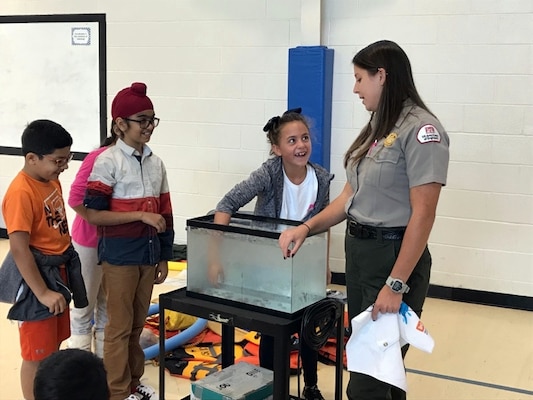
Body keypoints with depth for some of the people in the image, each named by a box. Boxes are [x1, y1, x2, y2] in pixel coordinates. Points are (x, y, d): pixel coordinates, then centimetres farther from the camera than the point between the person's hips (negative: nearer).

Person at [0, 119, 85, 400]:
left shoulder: (51, 181, 4)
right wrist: (42, 292, -24)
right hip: (36, 275, -9)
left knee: (54, 347, 21)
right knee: (36, 354, 4)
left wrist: (61, 276, 17)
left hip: (58, 271, 9)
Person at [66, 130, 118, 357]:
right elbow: (75, 198, -20)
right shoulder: (98, 158, -20)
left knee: (109, 304, 17)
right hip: (90, 241, -6)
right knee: (85, 304, 9)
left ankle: (105, 360, 32)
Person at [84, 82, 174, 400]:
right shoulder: (107, 162, -11)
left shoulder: (156, 163, 7)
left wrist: (164, 256, 12)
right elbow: (94, 214, -15)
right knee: (119, 327, 5)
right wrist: (141, 215, -19)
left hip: (149, 255, 5)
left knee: (138, 323, 16)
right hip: (119, 256, -5)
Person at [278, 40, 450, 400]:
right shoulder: (377, 127, 12)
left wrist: (396, 285, -21)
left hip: (393, 256, -8)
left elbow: (423, 215, -19)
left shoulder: (420, 129, -15)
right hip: (358, 251, 9)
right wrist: (306, 228, 3)